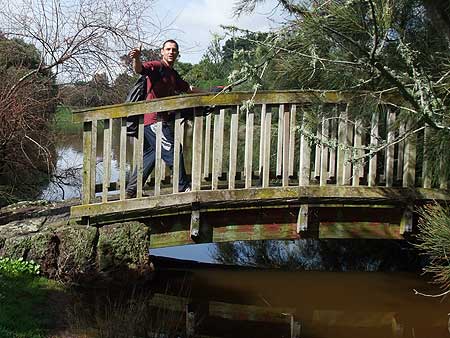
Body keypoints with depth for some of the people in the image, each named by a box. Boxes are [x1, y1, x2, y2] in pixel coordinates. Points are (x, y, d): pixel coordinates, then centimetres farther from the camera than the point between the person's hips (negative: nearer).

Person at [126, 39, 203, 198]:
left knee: (149, 158, 12)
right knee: (173, 154, -5)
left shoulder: (173, 74, 21)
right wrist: (136, 59, -47)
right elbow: (139, 69, -25)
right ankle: (184, 188, 6)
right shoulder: (157, 66, -6)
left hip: (163, 121, 10)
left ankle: (130, 192, 18)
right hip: (155, 121, -10)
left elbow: (188, 88, 33)